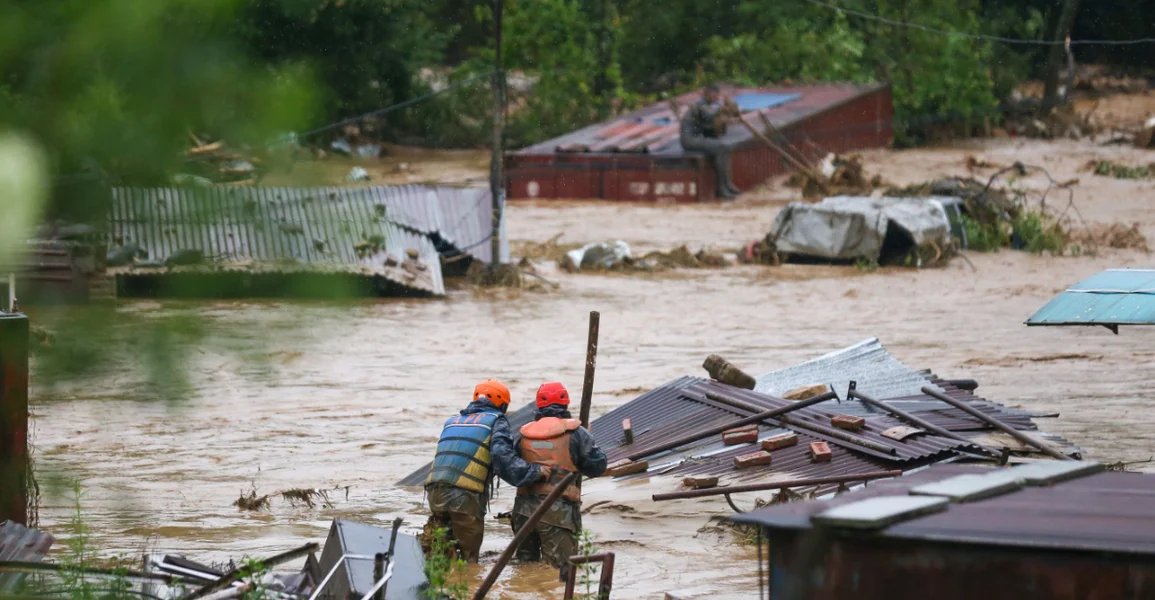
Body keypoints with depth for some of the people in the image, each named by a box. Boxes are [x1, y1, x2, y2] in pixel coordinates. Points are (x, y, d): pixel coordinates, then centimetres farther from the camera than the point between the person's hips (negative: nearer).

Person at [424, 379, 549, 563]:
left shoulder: (452, 422, 26)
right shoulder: (496, 421, 6)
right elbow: (502, 456, -10)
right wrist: (533, 471, -9)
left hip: (435, 492, 5)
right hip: (466, 497, -5)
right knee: (468, 559, -2)